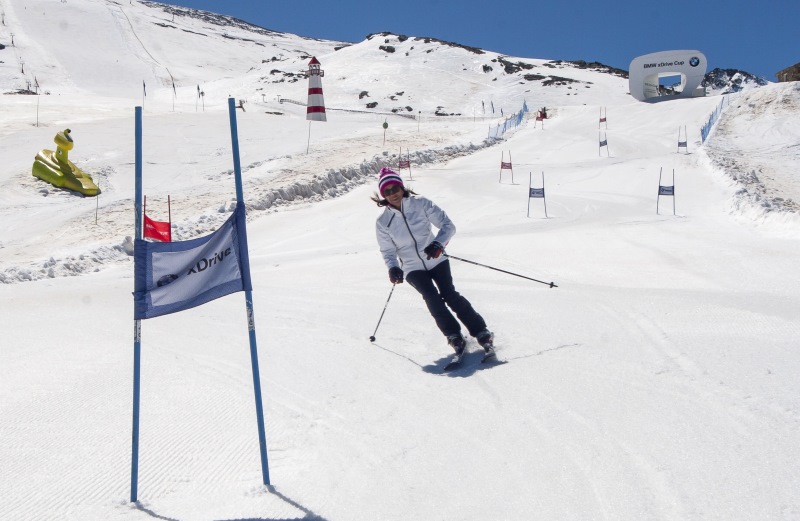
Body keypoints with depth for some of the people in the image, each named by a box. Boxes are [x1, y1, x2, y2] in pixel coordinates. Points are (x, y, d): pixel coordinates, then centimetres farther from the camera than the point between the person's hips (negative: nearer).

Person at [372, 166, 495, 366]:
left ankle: (482, 332, -7)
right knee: (432, 298, -19)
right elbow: (388, 250, 5)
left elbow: (448, 225, -8)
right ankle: (455, 338, -9)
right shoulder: (383, 222, -5)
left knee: (449, 294, -15)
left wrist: (439, 243, -26)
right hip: (412, 269, 1)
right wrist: (393, 268, -16)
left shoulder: (420, 203, -8)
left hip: (436, 260, -1)